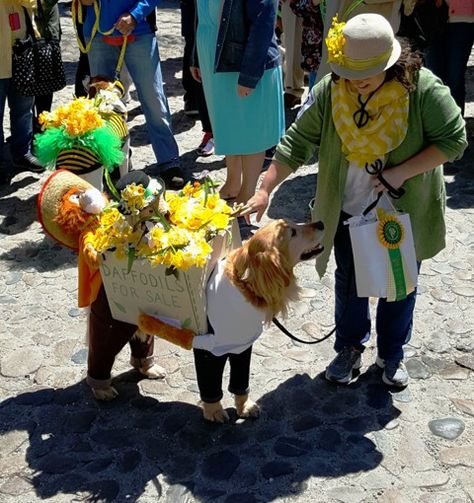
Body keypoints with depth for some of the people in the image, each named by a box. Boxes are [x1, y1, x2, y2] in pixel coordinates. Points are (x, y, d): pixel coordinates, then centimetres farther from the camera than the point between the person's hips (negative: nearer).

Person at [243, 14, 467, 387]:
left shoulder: (423, 90, -22)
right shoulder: (330, 92, -15)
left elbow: (453, 141, -16)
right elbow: (297, 143, -12)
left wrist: (401, 172, -25)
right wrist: (265, 191, -19)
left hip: (405, 212, -1)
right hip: (348, 212, 2)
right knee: (349, 283, 17)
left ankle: (392, 355, 38)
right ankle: (349, 349, 39)